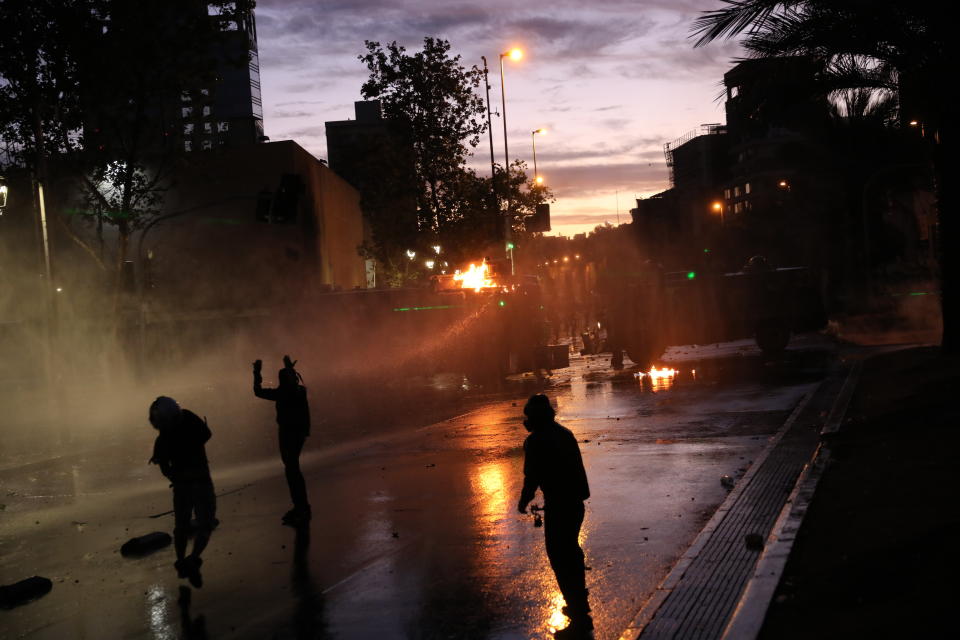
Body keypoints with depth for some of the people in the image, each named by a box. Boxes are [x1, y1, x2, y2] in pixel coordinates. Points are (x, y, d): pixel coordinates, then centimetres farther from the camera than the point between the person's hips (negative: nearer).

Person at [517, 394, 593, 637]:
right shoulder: (565, 433, 8)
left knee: (560, 558, -2)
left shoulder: (535, 441, -14)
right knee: (571, 551, 24)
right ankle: (579, 604, 40)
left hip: (557, 506, -8)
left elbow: (532, 476, -15)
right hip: (576, 501, 8)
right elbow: (576, 467, 12)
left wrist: (524, 501, 2)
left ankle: (580, 619, -3)